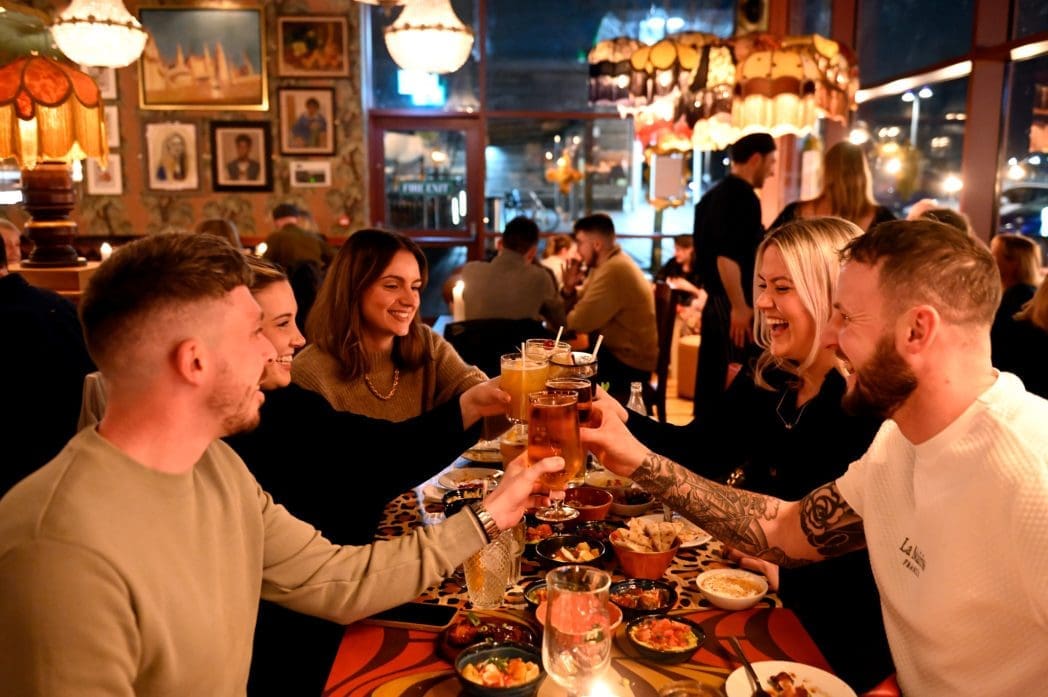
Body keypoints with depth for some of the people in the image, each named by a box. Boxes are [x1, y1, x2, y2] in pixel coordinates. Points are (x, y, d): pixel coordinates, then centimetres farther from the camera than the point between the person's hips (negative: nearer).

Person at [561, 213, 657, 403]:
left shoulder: (614, 270, -24)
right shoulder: (606, 264, 10)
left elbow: (580, 322, -24)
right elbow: (579, 308, 12)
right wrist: (569, 289, -9)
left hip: (628, 364, -9)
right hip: (614, 352, 9)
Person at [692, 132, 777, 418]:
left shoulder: (712, 196, 14)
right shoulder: (742, 197, -14)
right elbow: (727, 257, -22)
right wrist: (740, 308, -19)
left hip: (715, 300, 10)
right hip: (732, 304, -10)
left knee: (711, 381, 13)